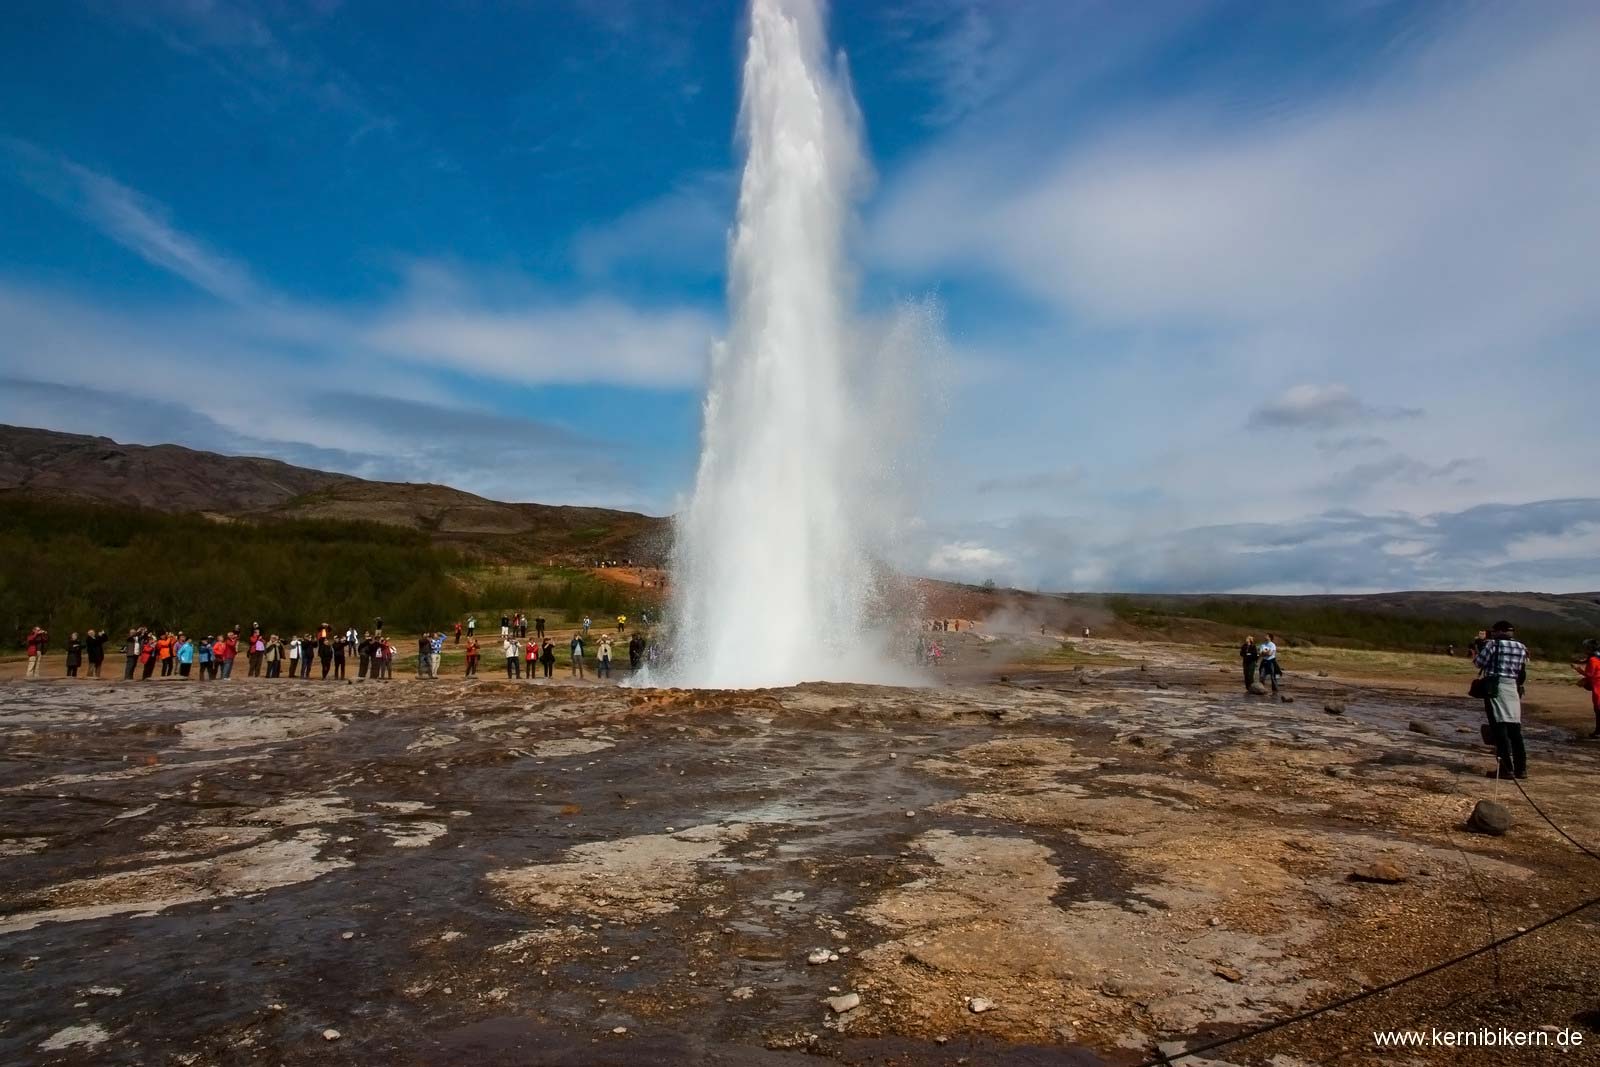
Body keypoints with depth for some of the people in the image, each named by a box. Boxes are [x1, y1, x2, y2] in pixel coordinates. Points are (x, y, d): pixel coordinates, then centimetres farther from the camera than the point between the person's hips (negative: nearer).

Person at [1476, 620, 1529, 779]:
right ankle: (1521, 768, 13)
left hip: (1495, 686, -6)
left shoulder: (1493, 643, -6)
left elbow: (1479, 662, -6)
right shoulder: (1521, 648, 11)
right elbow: (1522, 672, 13)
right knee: (1515, 728, 10)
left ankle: (1507, 768, -8)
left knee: (1500, 727, -5)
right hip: (1513, 687, 6)